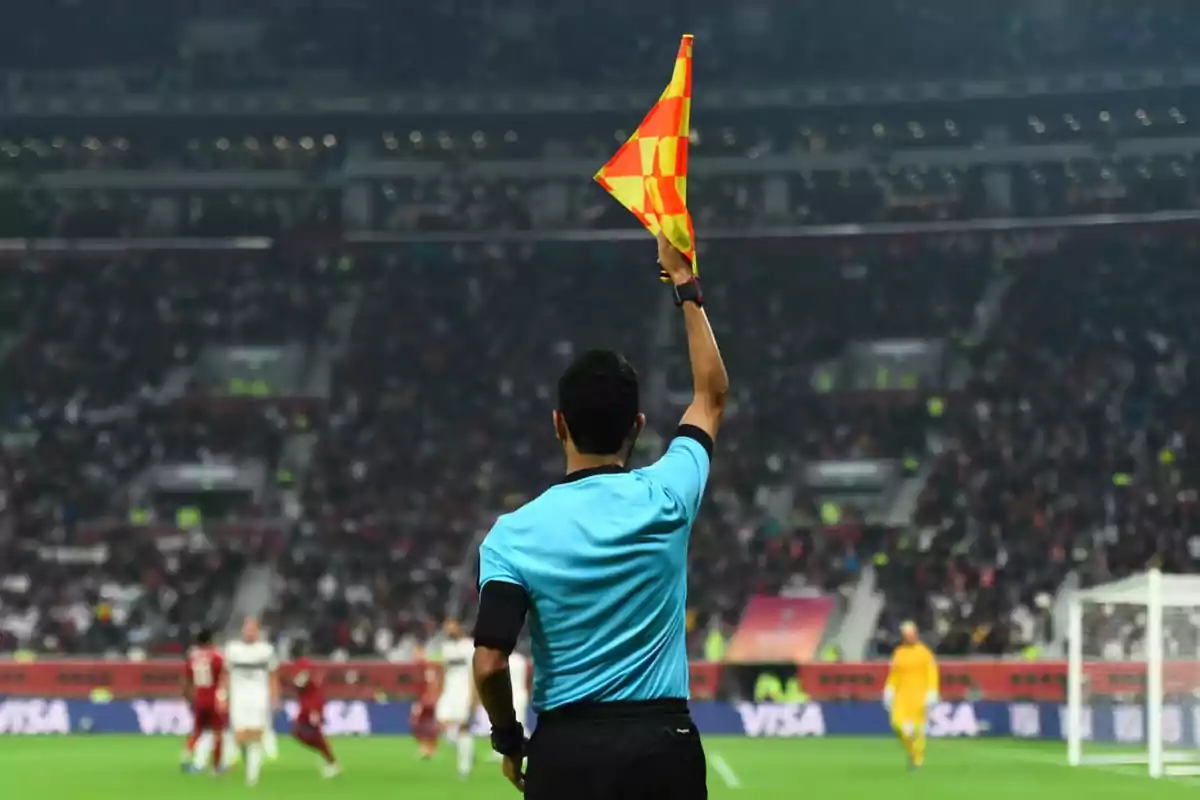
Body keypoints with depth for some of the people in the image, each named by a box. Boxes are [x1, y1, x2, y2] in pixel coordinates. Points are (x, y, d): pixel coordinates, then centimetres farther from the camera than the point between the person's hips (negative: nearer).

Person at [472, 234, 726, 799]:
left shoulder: (514, 533, -5)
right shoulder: (665, 498, -1)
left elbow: (489, 664, -11)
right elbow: (712, 394, 18)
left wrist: (509, 739, 8)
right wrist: (685, 284, 25)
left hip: (567, 750, 0)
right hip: (664, 745, 1)